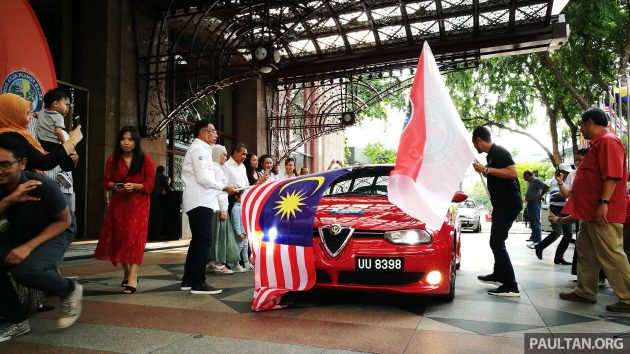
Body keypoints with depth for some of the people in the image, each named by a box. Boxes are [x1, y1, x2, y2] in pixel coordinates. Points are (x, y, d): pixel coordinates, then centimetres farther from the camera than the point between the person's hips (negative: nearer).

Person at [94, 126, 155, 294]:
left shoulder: (145, 160, -3)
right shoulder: (112, 159, 8)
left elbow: (149, 185, -4)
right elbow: (106, 181, 9)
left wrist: (135, 186, -21)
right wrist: (114, 186, -12)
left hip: (138, 203, -4)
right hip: (118, 203, 4)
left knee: (134, 236, -12)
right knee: (119, 237, 7)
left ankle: (132, 278, -13)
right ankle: (126, 272, 26)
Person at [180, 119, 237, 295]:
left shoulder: (199, 149, 22)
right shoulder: (199, 149, -10)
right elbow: (203, 178, -19)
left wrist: (220, 188, 16)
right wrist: (224, 187, -13)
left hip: (198, 201, 11)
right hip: (200, 202, -11)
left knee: (198, 240, 13)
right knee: (204, 240, -10)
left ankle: (188, 280, 19)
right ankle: (198, 283, -7)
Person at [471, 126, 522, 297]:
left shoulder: (499, 152, -15)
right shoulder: (491, 154, 14)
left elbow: (512, 173, -27)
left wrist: (486, 169, -26)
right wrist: (483, 169, 21)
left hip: (509, 204, -11)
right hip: (502, 204, 11)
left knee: (497, 243, -12)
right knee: (496, 241, 19)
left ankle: (511, 286, -10)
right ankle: (498, 275, 32)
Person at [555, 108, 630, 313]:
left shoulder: (608, 141, -12)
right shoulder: (597, 144, 19)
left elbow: (613, 175, -22)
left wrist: (603, 203, -26)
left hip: (603, 213, -11)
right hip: (591, 211, 11)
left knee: (611, 255, -7)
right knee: (585, 250, 14)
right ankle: (585, 292, 22)